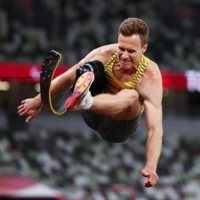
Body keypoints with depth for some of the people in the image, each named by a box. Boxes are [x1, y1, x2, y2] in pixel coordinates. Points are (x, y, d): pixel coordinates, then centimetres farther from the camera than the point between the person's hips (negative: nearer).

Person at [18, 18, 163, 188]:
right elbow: (69, 77, -2)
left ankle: (84, 100, -66)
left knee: (131, 96, -38)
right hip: (93, 115, 4)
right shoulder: (106, 54, -17)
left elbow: (155, 128, -34)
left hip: (119, 125, -3)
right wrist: (39, 101, 1)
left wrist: (151, 167, -48)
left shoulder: (150, 77, -26)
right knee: (92, 66, -23)